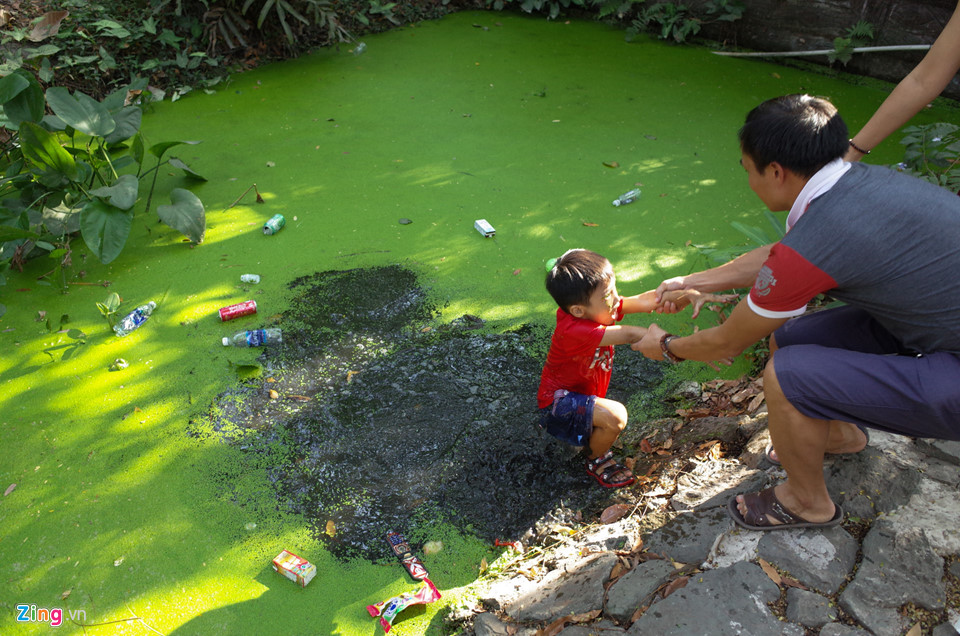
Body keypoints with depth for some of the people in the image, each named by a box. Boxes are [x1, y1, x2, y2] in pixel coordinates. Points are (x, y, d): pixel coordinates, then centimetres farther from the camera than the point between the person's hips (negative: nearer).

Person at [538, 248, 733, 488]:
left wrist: (690, 294, -34)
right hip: (558, 401, -9)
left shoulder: (599, 309, -13)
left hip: (581, 392, 9)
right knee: (615, 416, -28)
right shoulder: (573, 330, -37)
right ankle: (597, 461, 1)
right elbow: (630, 335, -42)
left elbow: (644, 301, -20)